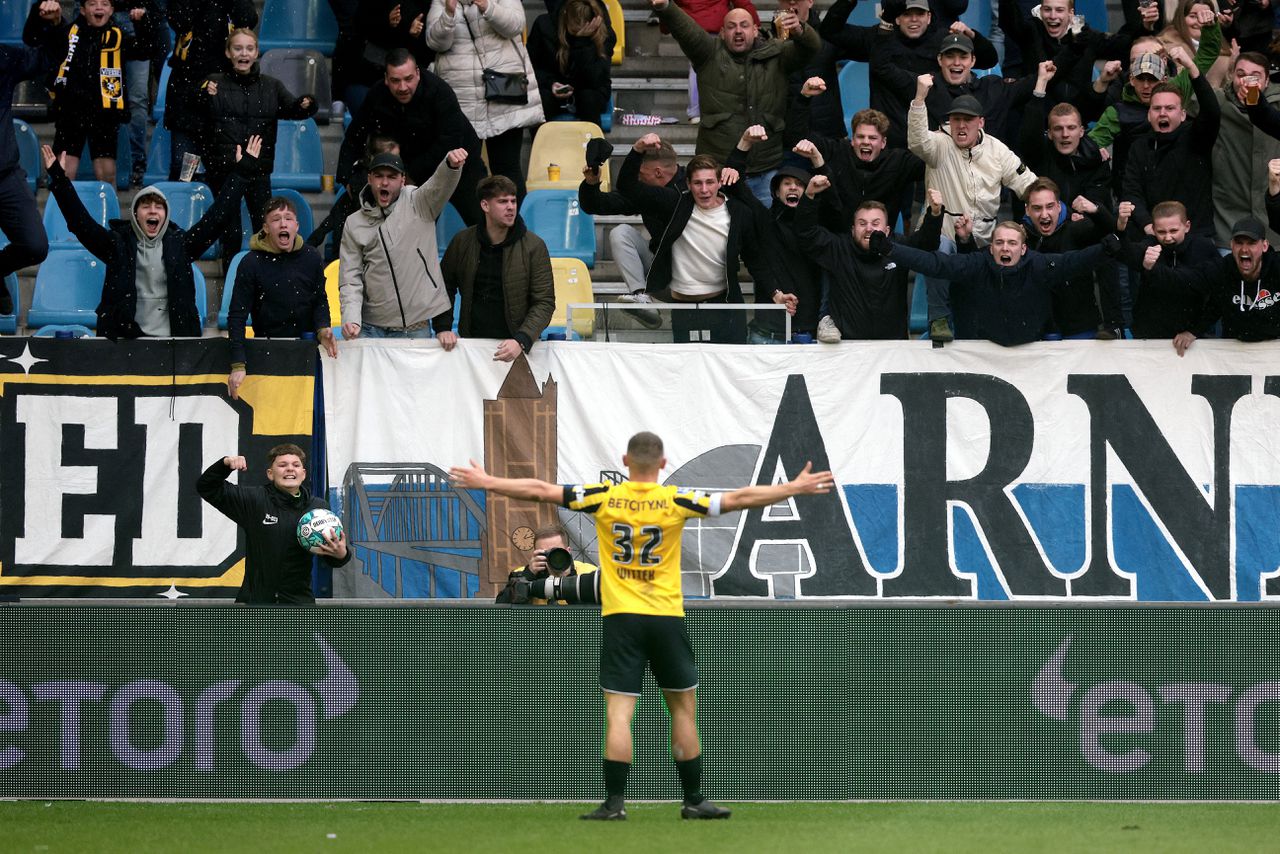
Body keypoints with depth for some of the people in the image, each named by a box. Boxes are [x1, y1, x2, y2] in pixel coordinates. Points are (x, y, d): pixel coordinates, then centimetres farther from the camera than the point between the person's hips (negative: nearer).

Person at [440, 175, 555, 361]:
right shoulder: (463, 241, 2)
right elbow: (445, 288, 14)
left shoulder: (534, 246, -5)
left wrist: (522, 341, -21)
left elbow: (545, 303, -7)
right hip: (472, 344, 2)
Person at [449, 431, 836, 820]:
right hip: (666, 617, 0)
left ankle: (615, 802, -8)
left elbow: (540, 491, 3)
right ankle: (694, 800, 13)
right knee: (684, 707, 11)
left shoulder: (604, 497, -1)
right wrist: (795, 489, 7)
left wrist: (487, 482, 14)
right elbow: (736, 500, -1)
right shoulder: (675, 501, -4)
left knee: (618, 714, -3)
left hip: (620, 617, 0)